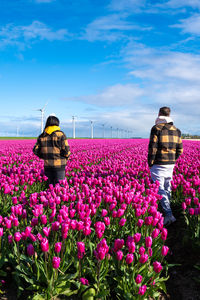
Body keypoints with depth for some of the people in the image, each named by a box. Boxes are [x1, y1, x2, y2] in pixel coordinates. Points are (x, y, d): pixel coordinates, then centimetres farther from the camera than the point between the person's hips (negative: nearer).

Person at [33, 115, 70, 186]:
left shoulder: (42, 136, 6)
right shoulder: (61, 134, -7)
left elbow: (36, 150, 5)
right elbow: (66, 150, -10)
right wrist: (66, 158, 9)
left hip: (47, 165, 4)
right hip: (59, 165, -4)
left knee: (51, 184, 15)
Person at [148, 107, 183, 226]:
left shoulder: (157, 128, -10)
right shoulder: (176, 130, 9)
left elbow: (152, 148, -13)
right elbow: (180, 150, 11)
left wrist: (150, 164, -4)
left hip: (158, 165, -6)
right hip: (170, 165, 6)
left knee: (160, 189, -5)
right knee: (167, 187, 17)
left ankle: (169, 215, -13)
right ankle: (167, 208, 29)